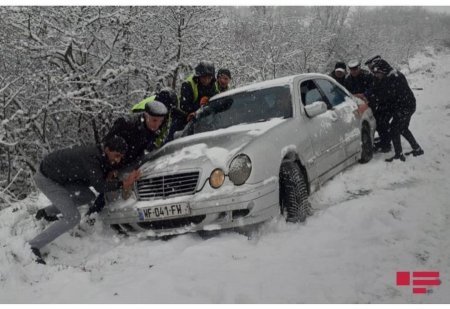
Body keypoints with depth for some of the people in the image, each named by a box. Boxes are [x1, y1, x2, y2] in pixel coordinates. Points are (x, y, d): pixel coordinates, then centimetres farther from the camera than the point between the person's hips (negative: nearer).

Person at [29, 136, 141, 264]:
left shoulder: (100, 155, -4)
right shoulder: (91, 157, -31)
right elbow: (99, 186, -29)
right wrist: (122, 184, -26)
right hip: (46, 179, -9)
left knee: (89, 197, 11)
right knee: (72, 218, -13)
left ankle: (47, 212, 24)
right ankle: (33, 246, -10)